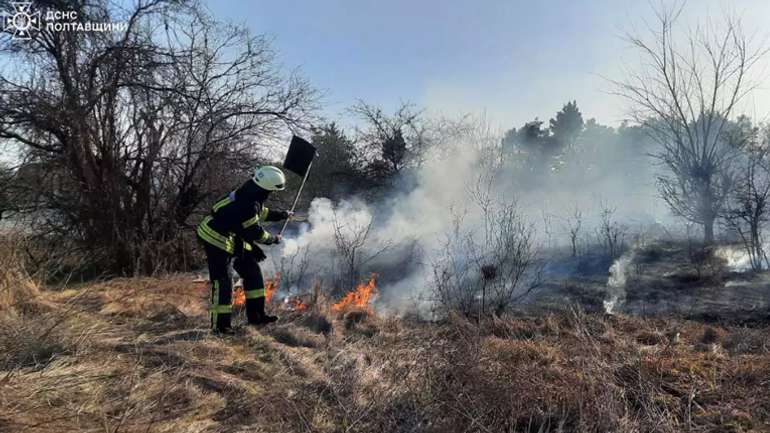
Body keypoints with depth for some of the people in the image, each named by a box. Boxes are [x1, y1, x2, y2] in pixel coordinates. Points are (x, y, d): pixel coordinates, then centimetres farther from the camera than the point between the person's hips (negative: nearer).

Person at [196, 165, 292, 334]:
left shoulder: (250, 194, -2)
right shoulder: (246, 206, -31)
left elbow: (261, 211, 20)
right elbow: (256, 233, -20)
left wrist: (281, 215, 25)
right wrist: (274, 239, -4)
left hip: (234, 238, 10)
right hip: (216, 239, -10)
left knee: (252, 271, 10)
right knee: (222, 281, -8)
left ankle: (256, 315, 18)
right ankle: (220, 324, 4)